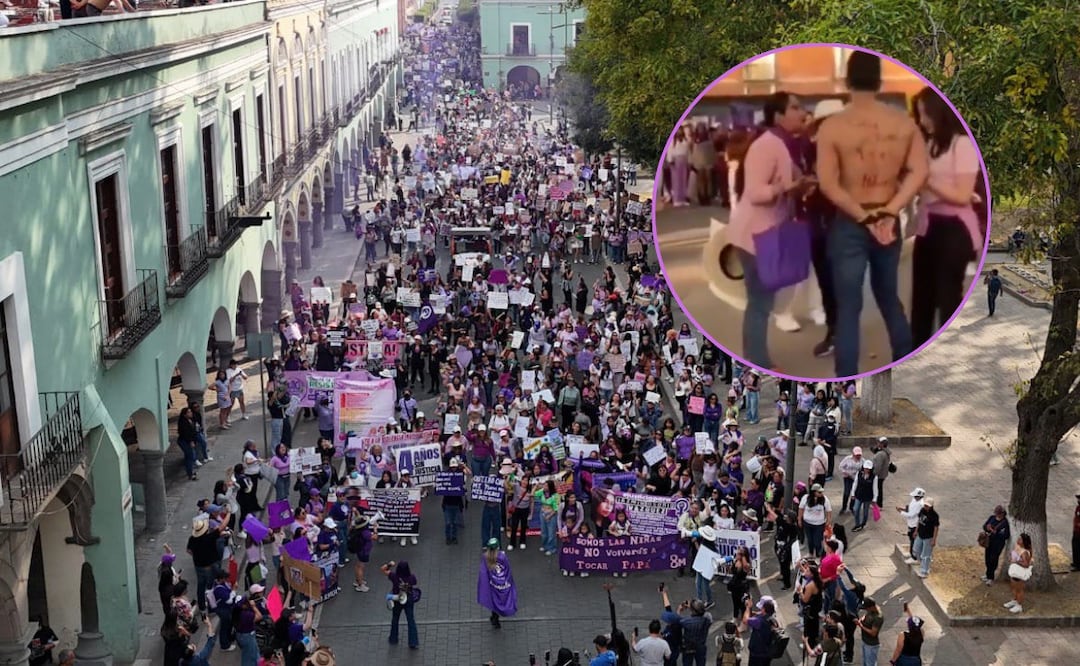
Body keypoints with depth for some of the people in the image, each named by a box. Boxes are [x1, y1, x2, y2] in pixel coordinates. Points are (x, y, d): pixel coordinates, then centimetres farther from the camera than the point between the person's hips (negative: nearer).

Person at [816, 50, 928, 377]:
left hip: (848, 224, -4)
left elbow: (828, 183, -18)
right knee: (890, 299, 20)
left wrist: (863, 216, -13)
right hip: (888, 222, 4)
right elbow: (920, 170, -9)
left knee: (848, 308, 1)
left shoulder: (832, 126, -11)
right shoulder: (904, 121, 0)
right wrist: (890, 211, -13)